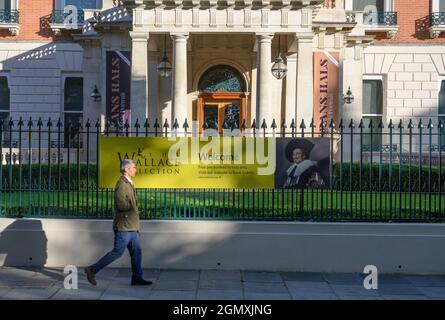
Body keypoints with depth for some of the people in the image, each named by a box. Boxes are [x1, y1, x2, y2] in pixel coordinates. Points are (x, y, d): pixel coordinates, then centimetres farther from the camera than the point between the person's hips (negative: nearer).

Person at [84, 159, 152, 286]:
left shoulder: (128, 184, 16)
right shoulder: (121, 184, -16)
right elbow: (121, 204, -26)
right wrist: (133, 206, -9)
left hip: (131, 226, 10)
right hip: (124, 227, -10)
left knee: (136, 252, 10)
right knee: (117, 252, -4)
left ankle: (137, 278, 15)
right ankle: (92, 270, 5)